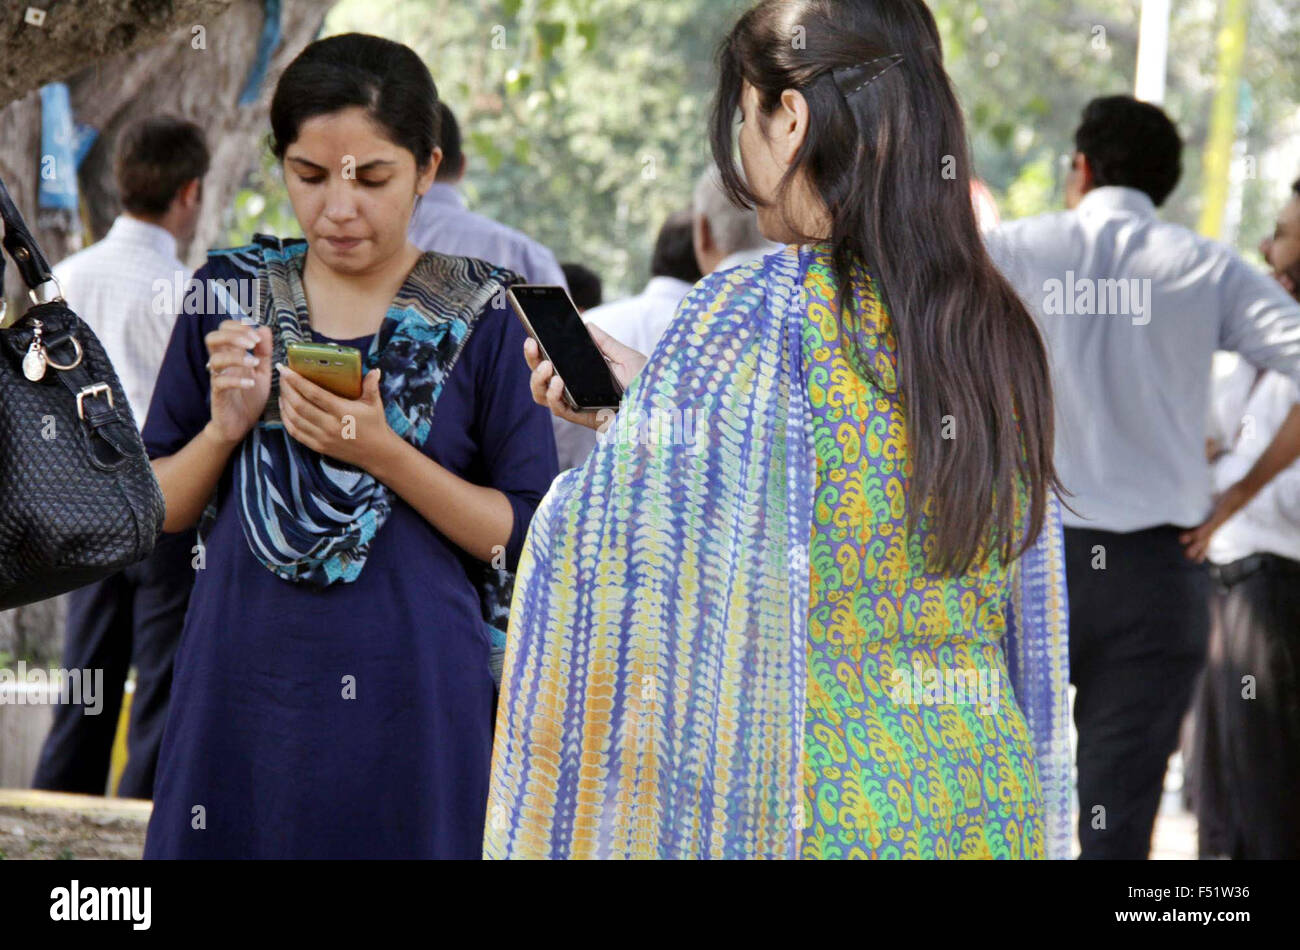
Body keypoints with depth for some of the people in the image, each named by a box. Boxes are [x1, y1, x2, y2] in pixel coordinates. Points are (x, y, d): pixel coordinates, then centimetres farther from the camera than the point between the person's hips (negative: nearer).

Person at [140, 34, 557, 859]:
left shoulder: (483, 318, -4)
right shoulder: (230, 296, 5)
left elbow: (530, 537, -5)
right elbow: (157, 510, 9)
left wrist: (385, 455, -17)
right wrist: (226, 428, -11)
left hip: (409, 699, -2)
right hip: (242, 692, 2)